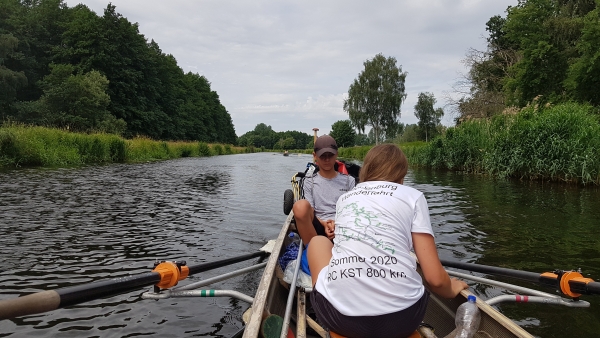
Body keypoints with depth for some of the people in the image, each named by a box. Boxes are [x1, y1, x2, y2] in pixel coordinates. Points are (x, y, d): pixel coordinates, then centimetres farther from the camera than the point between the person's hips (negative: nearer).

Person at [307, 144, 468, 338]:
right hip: (401, 318, 1)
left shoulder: (344, 198, 19)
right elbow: (435, 278, 2)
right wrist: (451, 289, 25)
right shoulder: (412, 196, 10)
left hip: (340, 317, 0)